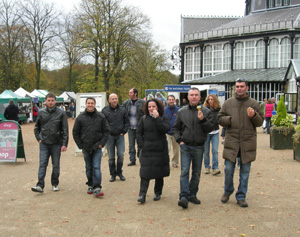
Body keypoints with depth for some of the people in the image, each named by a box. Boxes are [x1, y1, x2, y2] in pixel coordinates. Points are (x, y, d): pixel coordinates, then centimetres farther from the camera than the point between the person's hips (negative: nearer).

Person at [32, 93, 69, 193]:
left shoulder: (61, 113, -4)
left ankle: (55, 184, 22)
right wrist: (39, 138, 4)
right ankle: (40, 185, -3)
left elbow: (65, 130, -3)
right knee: (42, 164, -4)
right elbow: (36, 127, 16)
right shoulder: (41, 112, 4)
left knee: (56, 165, 9)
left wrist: (64, 144, -8)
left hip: (56, 144, -1)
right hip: (44, 144, 1)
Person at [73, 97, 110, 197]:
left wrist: (102, 143, -3)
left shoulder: (101, 117, 0)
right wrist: (80, 145, 1)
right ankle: (90, 185, 25)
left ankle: (97, 188, -9)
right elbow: (75, 133, 7)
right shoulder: (80, 117, 1)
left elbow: (106, 131, 5)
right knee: (89, 168, 11)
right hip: (86, 147, 1)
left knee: (96, 167, -8)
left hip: (97, 147, -1)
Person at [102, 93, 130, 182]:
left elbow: (127, 122, 11)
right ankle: (113, 174, 17)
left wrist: (124, 131, 2)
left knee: (121, 155, -4)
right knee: (111, 157, 4)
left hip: (120, 136, 1)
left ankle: (119, 172, 15)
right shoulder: (105, 110, -2)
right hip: (110, 136, -1)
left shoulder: (122, 109, 4)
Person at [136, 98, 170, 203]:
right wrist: (141, 145, -3)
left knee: (159, 172, 8)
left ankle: (158, 193, 22)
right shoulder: (144, 119, 7)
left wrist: (157, 118, -20)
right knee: (145, 172, -7)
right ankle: (142, 195, -7)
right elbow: (139, 133, 8)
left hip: (160, 150, 0)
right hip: (147, 150, 1)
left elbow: (165, 129, -17)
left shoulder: (163, 118, 1)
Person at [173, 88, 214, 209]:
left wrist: (203, 120, -20)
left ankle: (192, 195, 23)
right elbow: (176, 127, 13)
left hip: (199, 147, 1)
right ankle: (184, 196, -11)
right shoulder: (182, 111, 5)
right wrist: (179, 140, 0)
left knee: (196, 173, 9)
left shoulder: (206, 111, 1)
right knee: (184, 171, -9)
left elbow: (210, 128, -4)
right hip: (185, 146, 0)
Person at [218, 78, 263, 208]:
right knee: (228, 169, 2)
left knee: (245, 172, 6)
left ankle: (241, 197, 19)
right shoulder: (228, 103, 7)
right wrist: (230, 119, -10)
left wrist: (254, 116, -13)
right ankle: (228, 191, 26)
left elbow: (260, 122, 7)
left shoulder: (254, 104, 6)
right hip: (231, 142, 0)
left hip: (248, 143, 0)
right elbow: (220, 118, 8)